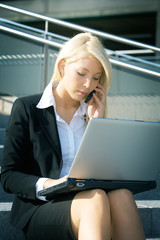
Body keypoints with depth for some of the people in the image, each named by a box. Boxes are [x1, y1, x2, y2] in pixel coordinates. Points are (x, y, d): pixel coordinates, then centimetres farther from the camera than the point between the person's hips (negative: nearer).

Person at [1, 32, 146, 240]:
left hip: (87, 202, 4)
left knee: (121, 195, -32)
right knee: (96, 199, -36)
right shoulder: (26, 108, 4)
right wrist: (47, 184, -20)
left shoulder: (90, 113, 17)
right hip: (39, 210, -4)